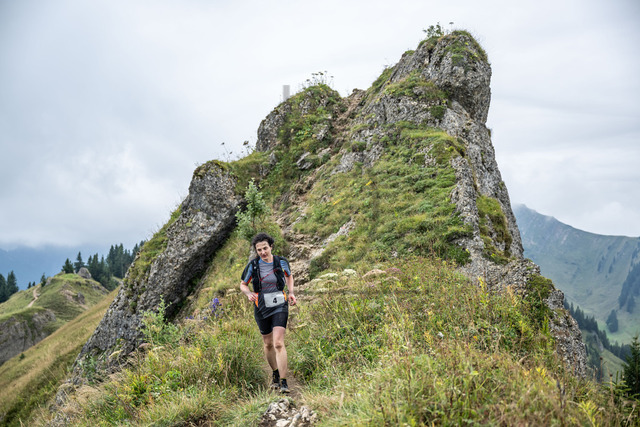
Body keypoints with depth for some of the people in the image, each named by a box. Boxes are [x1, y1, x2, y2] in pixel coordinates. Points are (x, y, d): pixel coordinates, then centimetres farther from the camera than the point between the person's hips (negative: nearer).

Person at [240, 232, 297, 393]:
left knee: (278, 343, -15)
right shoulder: (253, 265, -7)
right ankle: (276, 374, 37)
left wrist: (291, 293, 4)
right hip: (261, 308, 2)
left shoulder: (281, 262, -5)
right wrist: (249, 294, -14)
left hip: (280, 306, -2)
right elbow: (243, 284, 7)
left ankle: (283, 383, -12)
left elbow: (289, 275, 17)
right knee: (268, 344, 15)